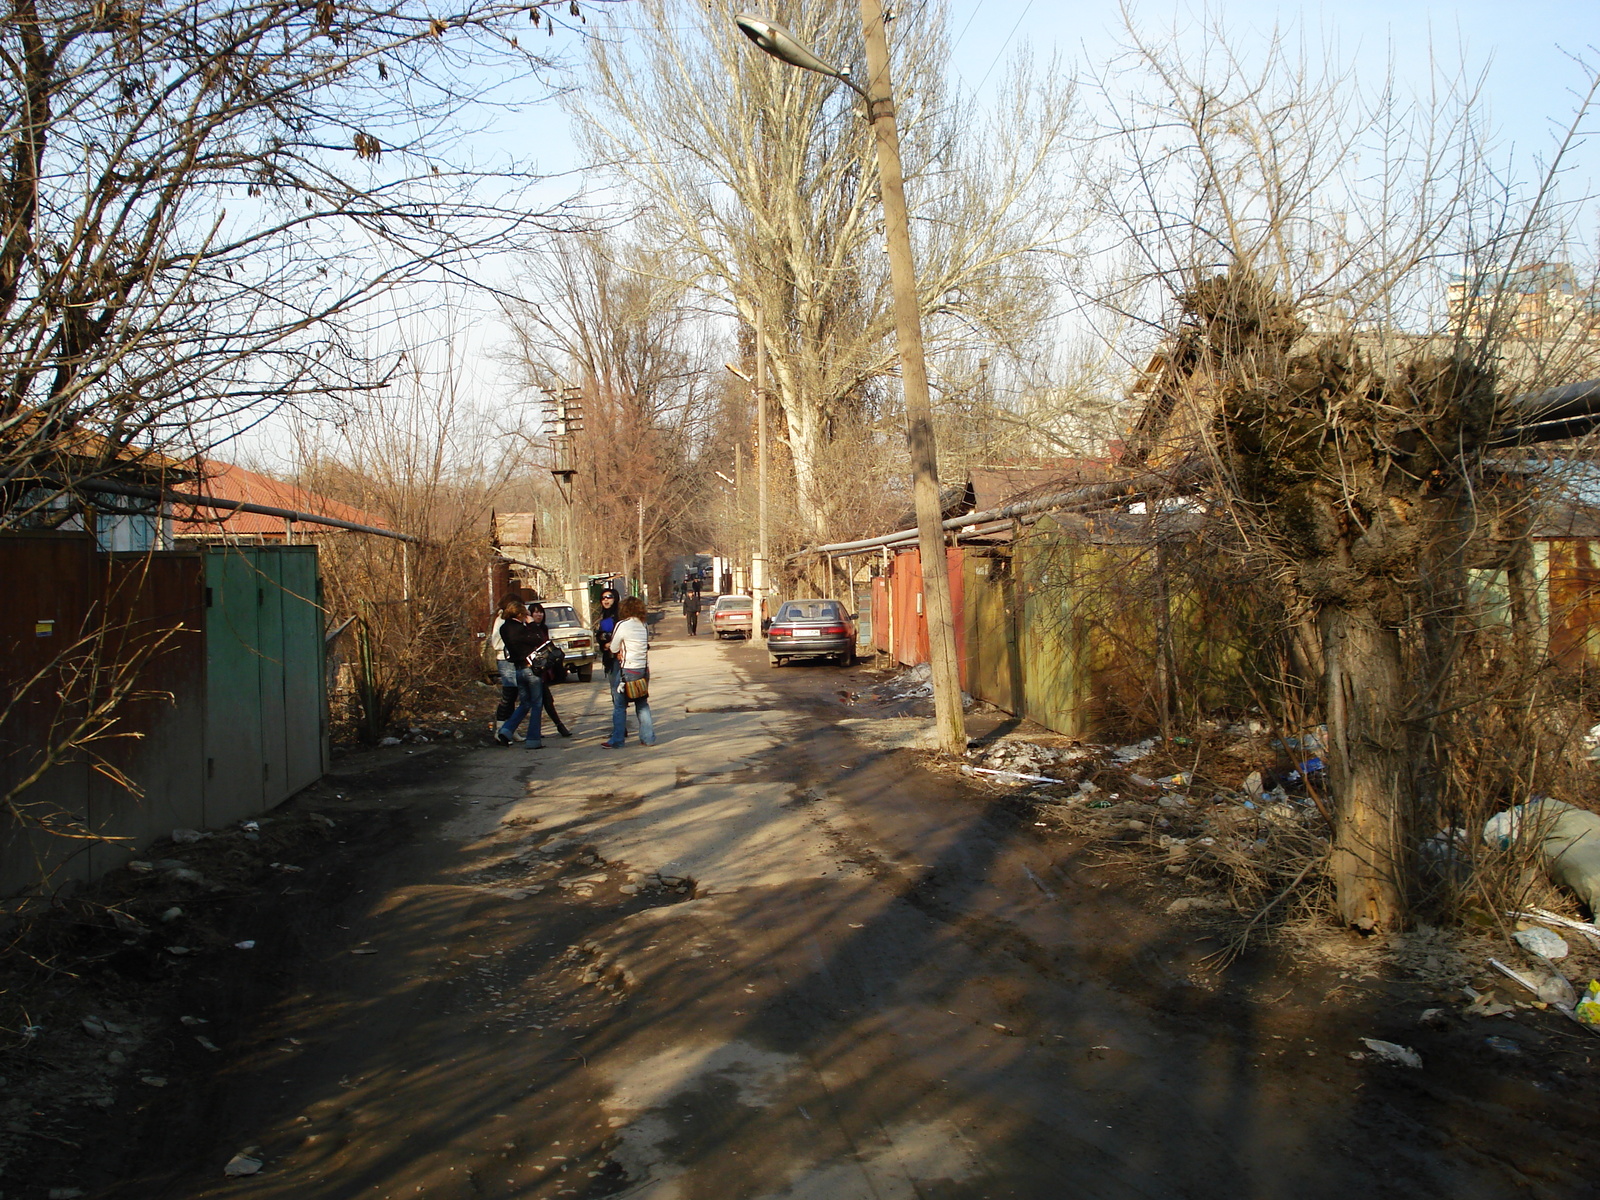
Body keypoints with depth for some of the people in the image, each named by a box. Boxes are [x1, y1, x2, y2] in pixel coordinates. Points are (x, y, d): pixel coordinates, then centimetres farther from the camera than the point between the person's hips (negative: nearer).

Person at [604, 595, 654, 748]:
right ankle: (648, 738, 13)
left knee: (619, 705, 3)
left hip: (628, 670, -6)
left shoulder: (622, 625, -10)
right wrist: (624, 652, 8)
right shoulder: (644, 626, 8)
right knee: (643, 704, 13)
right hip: (644, 669, 6)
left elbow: (613, 648, -3)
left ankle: (617, 739, 5)